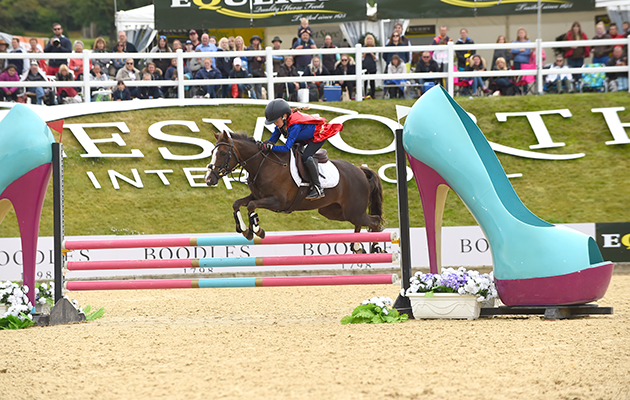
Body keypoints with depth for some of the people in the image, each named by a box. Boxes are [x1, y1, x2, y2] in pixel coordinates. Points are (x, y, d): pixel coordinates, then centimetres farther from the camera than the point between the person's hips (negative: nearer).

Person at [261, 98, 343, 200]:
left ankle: (318, 189, -23)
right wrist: (265, 144, -29)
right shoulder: (281, 123, -13)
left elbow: (286, 148, -41)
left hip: (320, 135, -10)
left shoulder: (295, 126, -39)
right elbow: (273, 140, -9)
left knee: (306, 157, -26)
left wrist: (270, 147, -48)